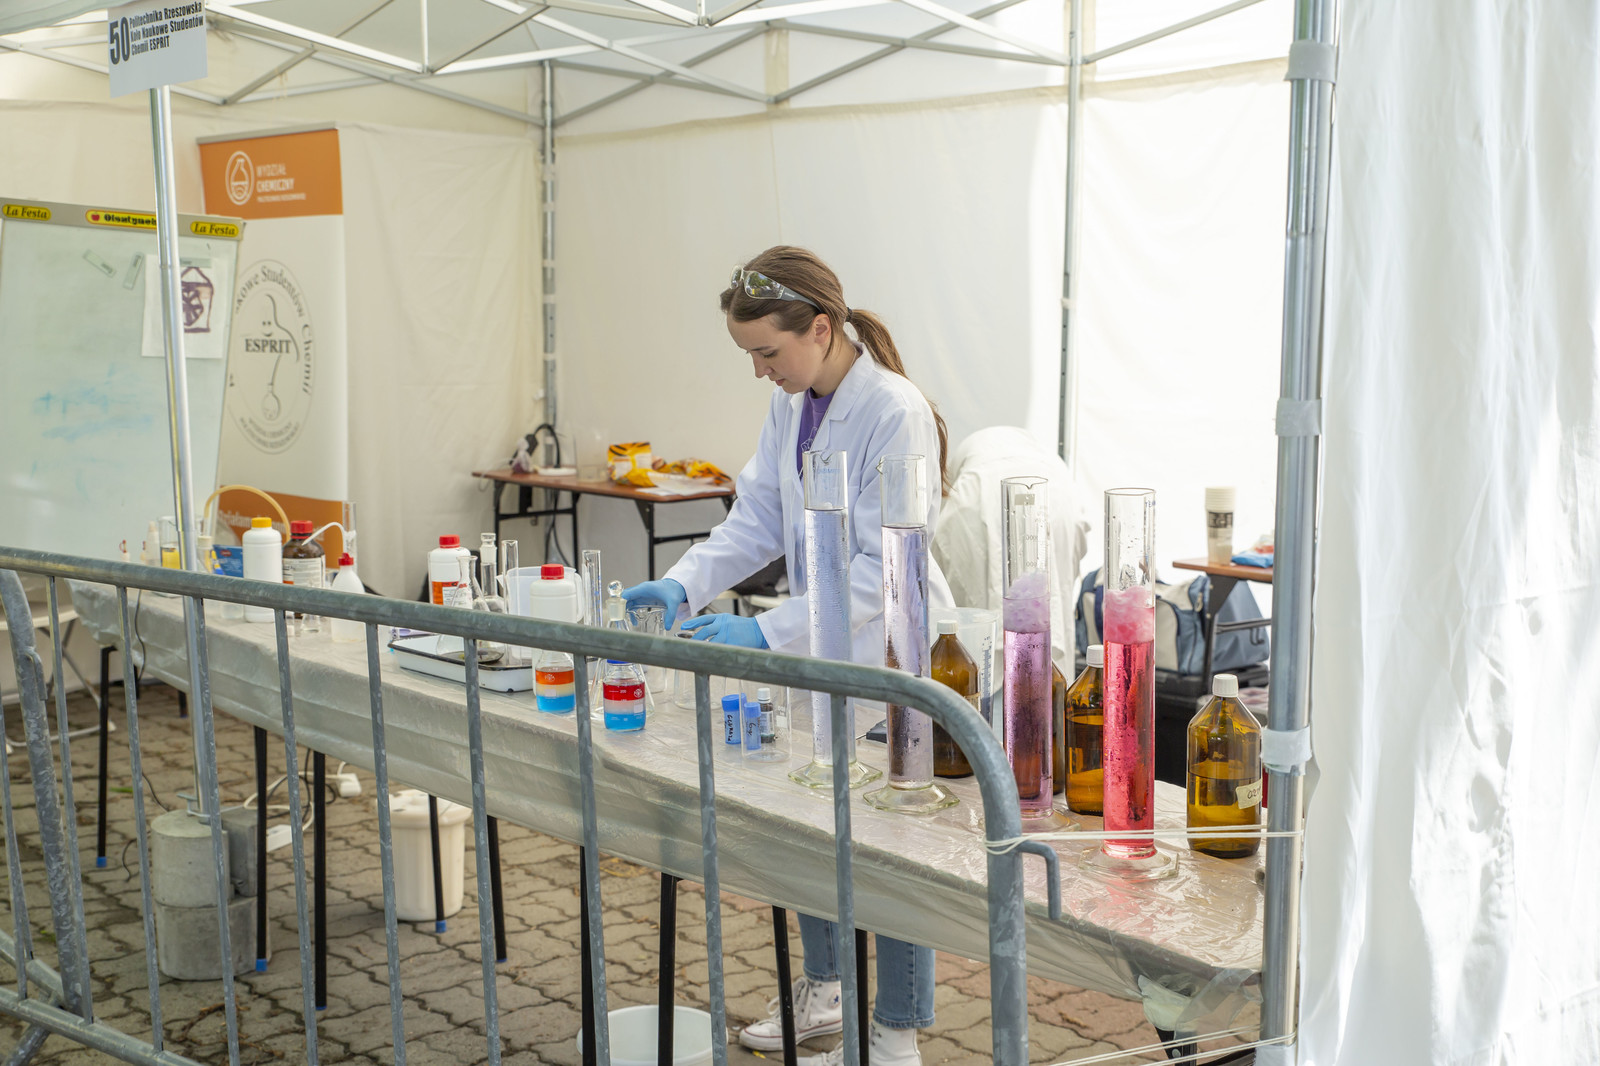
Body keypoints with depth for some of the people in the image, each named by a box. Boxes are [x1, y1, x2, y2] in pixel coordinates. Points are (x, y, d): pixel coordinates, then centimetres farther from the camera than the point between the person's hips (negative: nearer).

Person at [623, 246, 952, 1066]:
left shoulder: (896, 414, -23)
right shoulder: (791, 404, 3)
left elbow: (884, 565, -25)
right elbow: (759, 519, 6)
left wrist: (768, 632, -29)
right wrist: (682, 585, -10)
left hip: (891, 656, -8)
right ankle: (824, 992, 38)